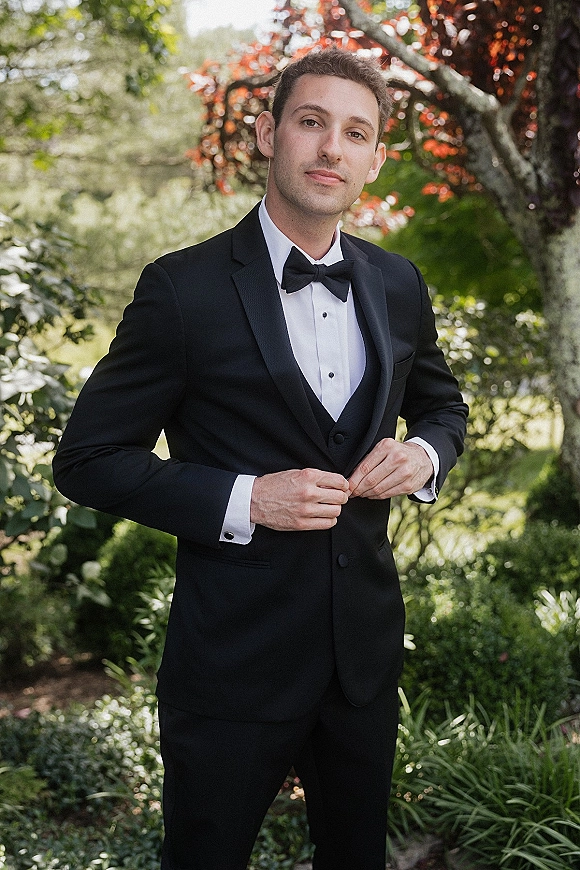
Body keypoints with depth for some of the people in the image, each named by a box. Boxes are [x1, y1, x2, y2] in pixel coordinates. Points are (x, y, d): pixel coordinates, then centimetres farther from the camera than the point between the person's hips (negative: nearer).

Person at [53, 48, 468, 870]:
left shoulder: (398, 285, 3)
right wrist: (242, 500, -22)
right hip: (235, 657, -4)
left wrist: (424, 454, -5)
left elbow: (442, 404, 19)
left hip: (366, 645, 5)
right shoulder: (185, 287, -13)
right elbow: (89, 458, -10)